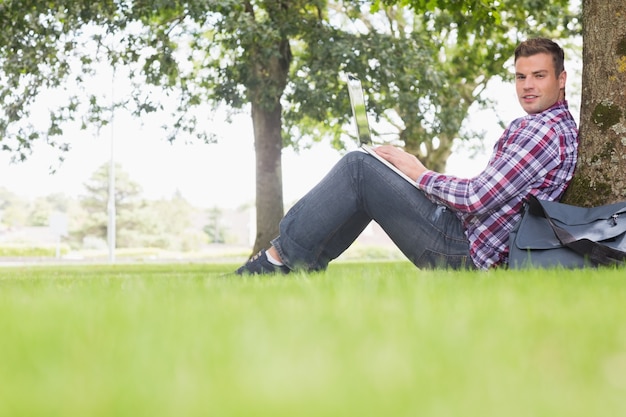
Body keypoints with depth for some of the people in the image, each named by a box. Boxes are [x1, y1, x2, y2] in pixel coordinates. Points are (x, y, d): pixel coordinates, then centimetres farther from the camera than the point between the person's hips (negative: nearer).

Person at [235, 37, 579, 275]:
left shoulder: (543, 130, -16)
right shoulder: (561, 124, 17)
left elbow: (479, 199, -23)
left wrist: (421, 176, -8)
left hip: (461, 253, -11)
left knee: (357, 168, -10)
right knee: (365, 183, 17)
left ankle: (282, 258, -4)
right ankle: (304, 267, 11)